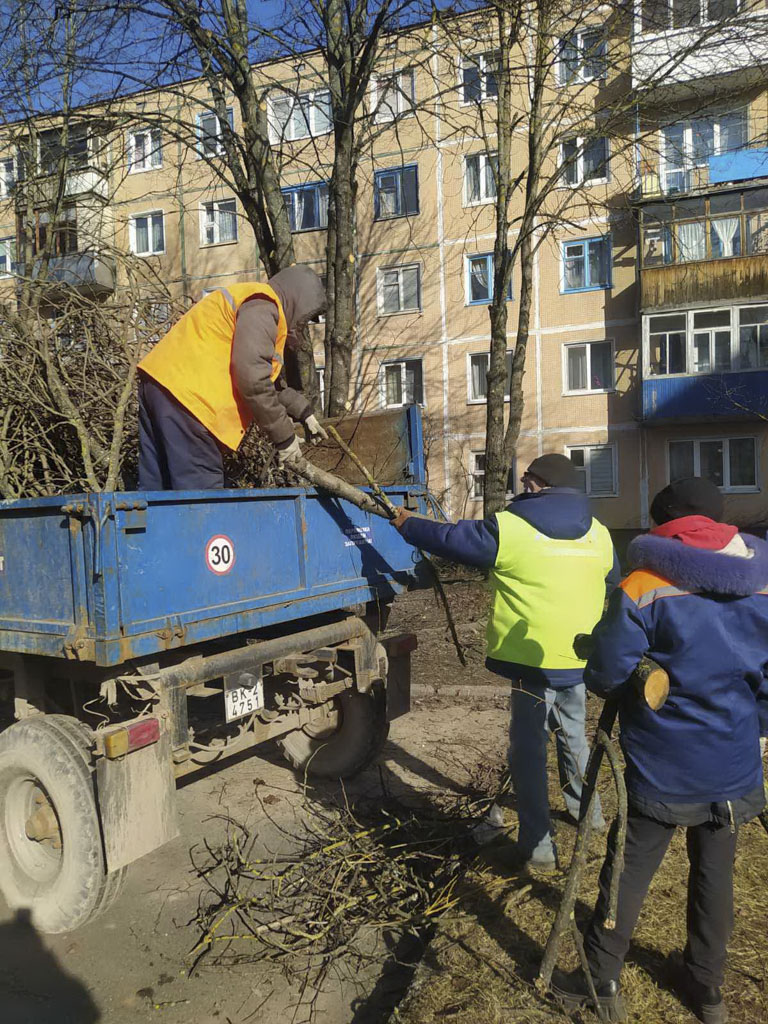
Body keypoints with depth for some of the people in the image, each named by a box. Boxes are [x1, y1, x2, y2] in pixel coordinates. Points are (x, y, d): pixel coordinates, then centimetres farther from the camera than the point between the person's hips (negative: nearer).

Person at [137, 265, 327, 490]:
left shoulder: (256, 304, 26)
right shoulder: (262, 307, -7)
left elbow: (272, 380, 33)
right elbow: (252, 380, -17)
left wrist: (304, 412, 29)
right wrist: (284, 436, -10)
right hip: (186, 394, -11)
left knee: (156, 488, 12)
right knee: (200, 493, -9)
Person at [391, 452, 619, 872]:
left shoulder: (508, 529, -14)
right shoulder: (599, 534, 3)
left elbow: (449, 538, -3)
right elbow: (613, 584, 20)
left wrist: (407, 523, 14)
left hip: (534, 659, -6)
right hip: (580, 659, 6)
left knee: (529, 750, 6)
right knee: (573, 734, 26)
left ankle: (538, 848, 11)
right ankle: (586, 810, 44)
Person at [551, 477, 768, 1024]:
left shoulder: (642, 590, -19)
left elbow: (605, 677, -16)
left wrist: (637, 688, 7)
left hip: (659, 772, -4)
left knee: (628, 876, 12)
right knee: (715, 876, 21)